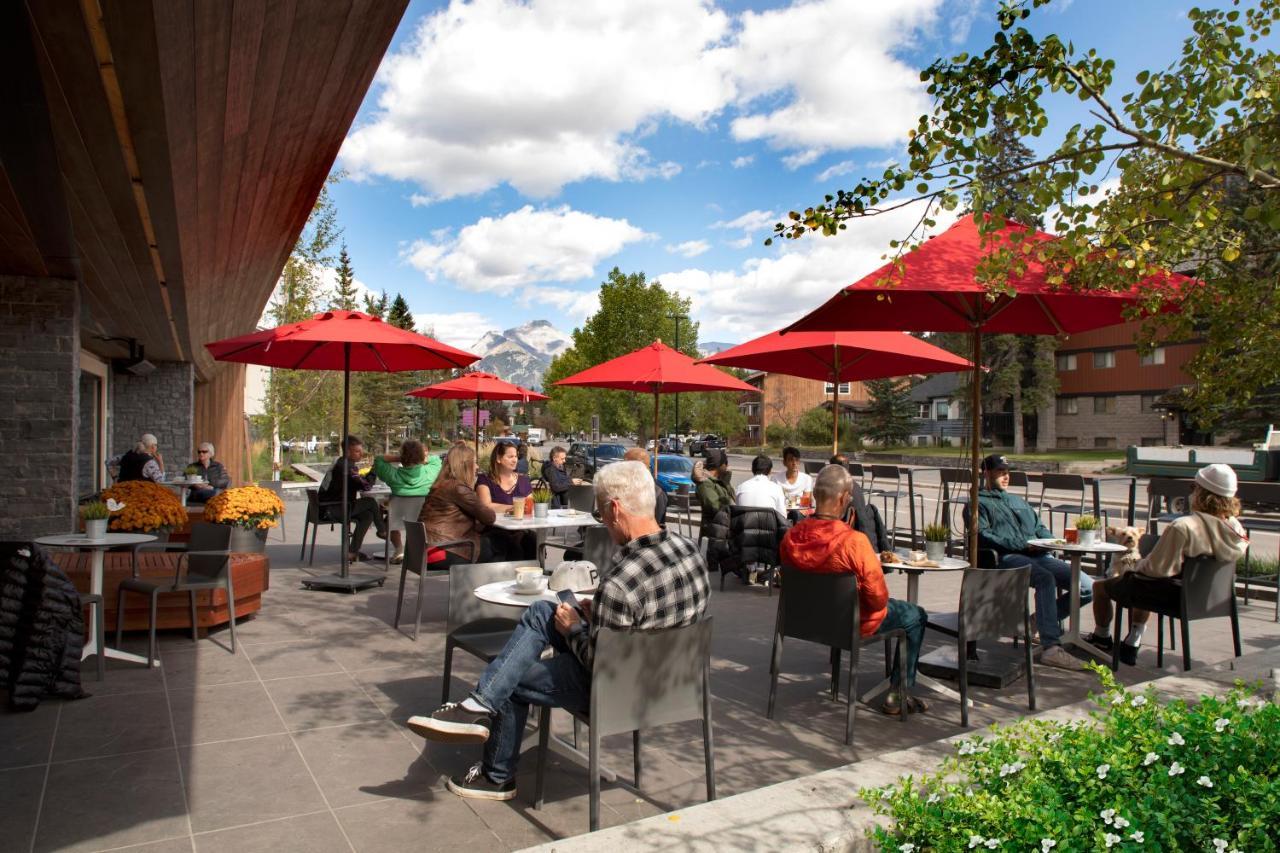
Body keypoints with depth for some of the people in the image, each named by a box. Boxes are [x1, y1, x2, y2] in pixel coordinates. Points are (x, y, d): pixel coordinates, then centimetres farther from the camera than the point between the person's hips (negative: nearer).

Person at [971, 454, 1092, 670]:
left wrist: (1049, 540, 6)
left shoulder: (1018, 501, 37)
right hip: (1008, 557, -7)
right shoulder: (978, 503, 12)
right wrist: (1021, 545, -13)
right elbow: (982, 535, -4)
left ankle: (1040, 621, 3)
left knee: (1088, 587, -11)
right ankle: (1051, 648, -39)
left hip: (1039, 555, 7)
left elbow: (1040, 527, 32)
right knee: (1046, 579, -37)